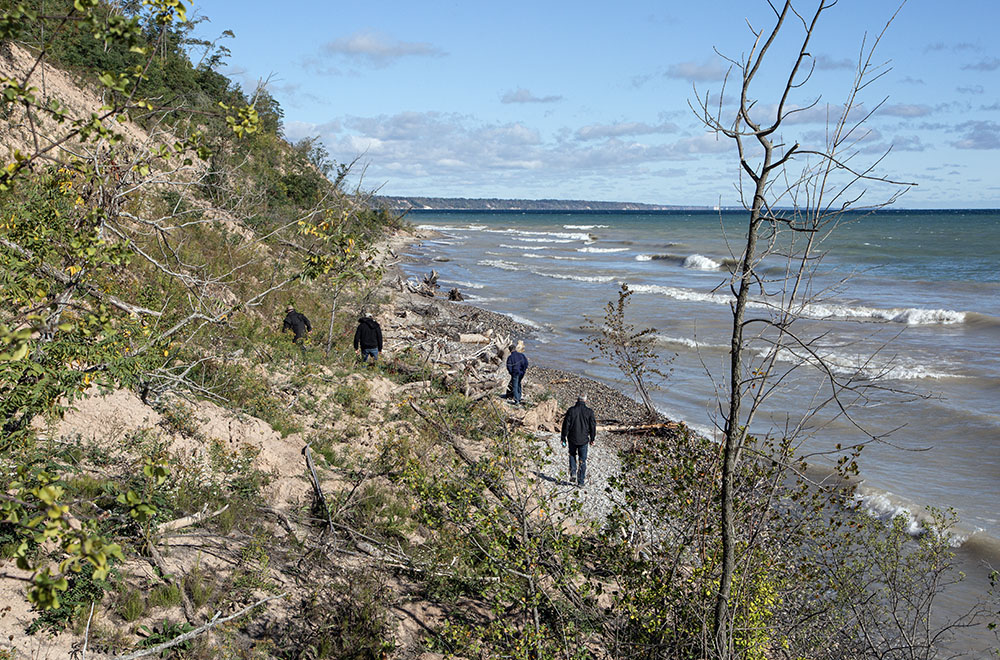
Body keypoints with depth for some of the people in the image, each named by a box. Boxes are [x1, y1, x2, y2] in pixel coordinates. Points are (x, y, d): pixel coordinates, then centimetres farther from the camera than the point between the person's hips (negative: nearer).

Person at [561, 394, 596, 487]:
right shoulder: (589, 412, -4)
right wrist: (592, 439, 14)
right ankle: (580, 482, 7)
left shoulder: (571, 410, -6)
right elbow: (593, 426, 2)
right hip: (584, 440, 0)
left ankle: (573, 473, 7)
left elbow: (566, 425, -4)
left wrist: (563, 438, 4)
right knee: (582, 461, 8)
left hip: (572, 439, 0)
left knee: (572, 455, 25)